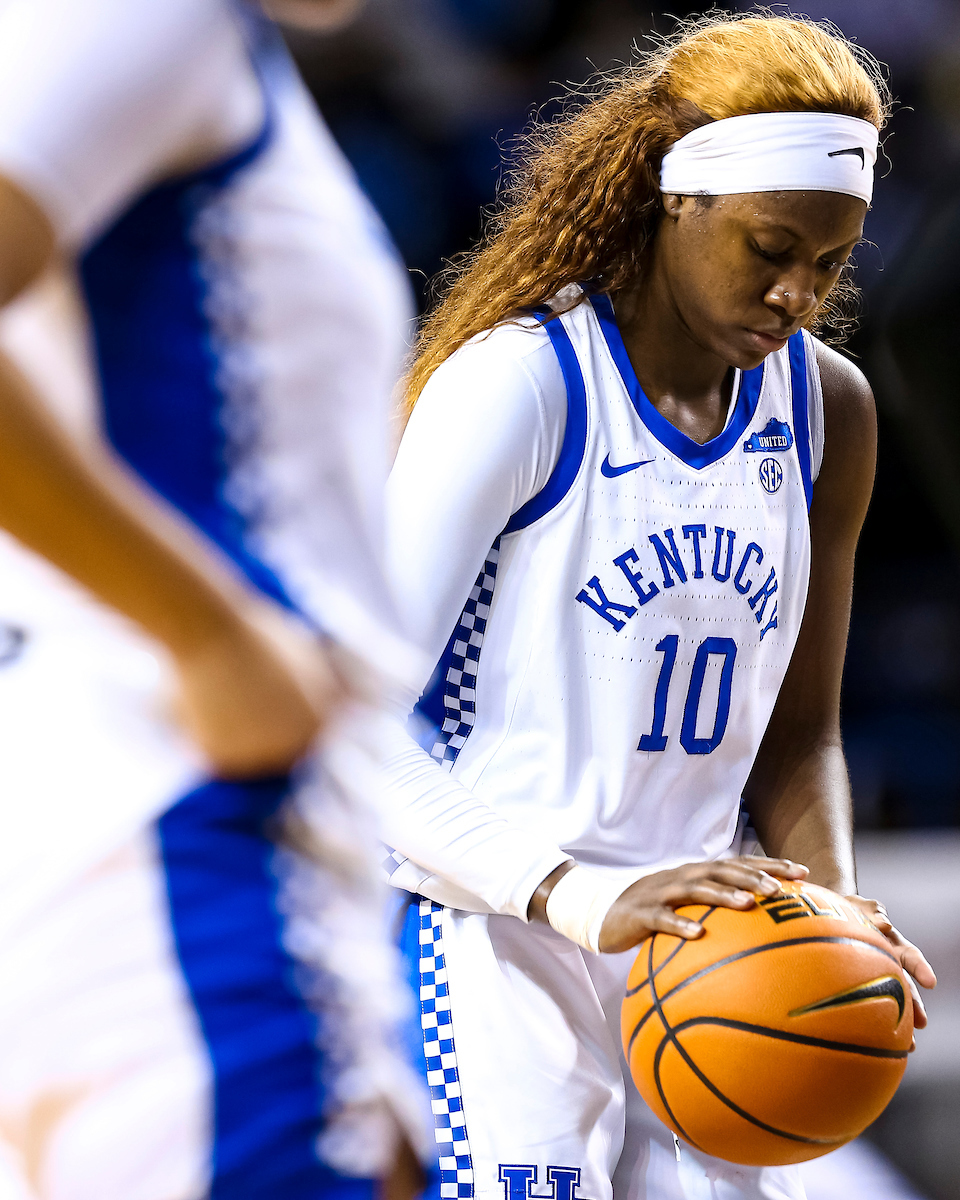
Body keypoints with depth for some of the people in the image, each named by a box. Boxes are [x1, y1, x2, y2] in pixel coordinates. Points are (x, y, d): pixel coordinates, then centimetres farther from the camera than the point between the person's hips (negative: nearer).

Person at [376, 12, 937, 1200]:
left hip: (695, 951, 6)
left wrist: (829, 909, -5)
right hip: (495, 952, -6)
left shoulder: (828, 411, 7)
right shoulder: (519, 383, -13)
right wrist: (580, 897, -28)